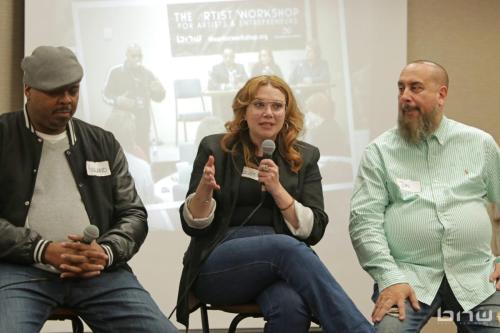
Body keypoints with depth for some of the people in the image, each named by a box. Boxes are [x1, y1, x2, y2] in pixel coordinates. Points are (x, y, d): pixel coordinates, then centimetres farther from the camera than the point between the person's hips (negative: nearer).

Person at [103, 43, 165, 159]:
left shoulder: (147, 73, 11)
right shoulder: (116, 72, 2)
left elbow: (158, 98, 15)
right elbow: (106, 94, 0)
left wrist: (159, 91, -9)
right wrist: (118, 100, -21)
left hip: (143, 123, 3)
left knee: (144, 153, 2)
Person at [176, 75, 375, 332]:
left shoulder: (304, 157, 11)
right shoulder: (216, 149, 6)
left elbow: (313, 231, 2)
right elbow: (192, 225, 3)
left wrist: (277, 189, -12)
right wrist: (205, 188, -16)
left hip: (278, 262, 1)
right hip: (218, 266, -1)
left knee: (291, 306, -38)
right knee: (287, 247, -35)